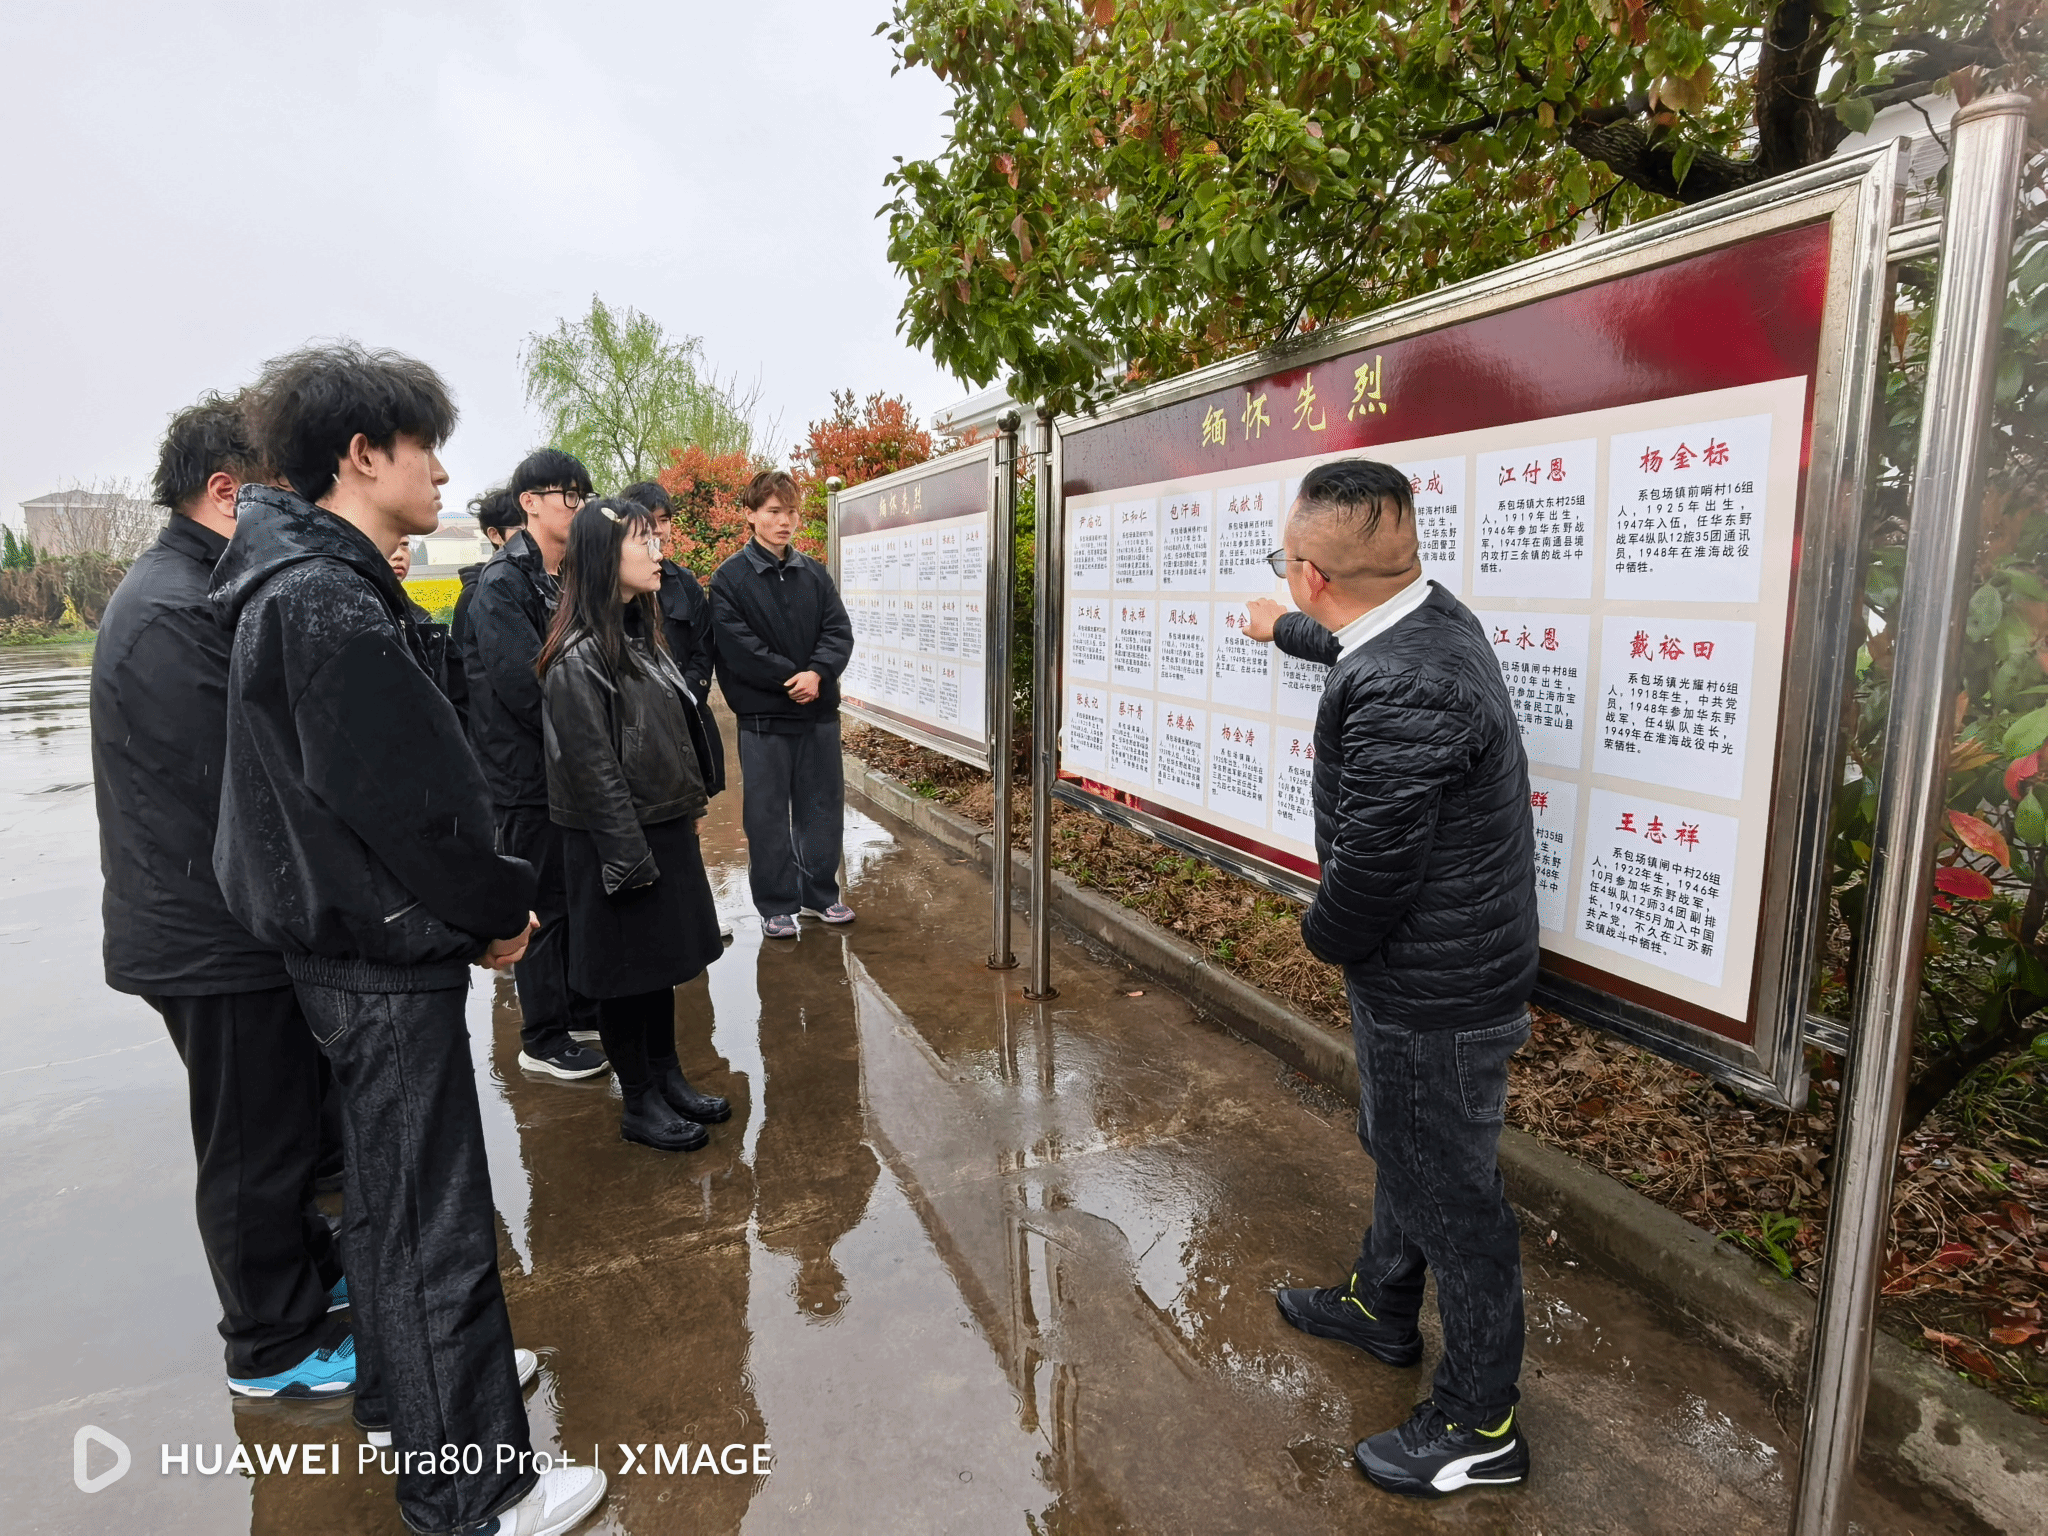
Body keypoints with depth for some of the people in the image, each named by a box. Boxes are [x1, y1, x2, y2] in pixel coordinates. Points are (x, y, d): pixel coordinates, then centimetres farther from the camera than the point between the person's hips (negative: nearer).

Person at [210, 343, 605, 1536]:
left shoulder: (307, 581, 11)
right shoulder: (332, 605, -22)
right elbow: (409, 799, -25)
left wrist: (478, 906, 9)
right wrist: (501, 911, -10)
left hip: (351, 941, 11)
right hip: (387, 957, -11)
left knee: (390, 1186, 24)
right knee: (435, 1218, 1)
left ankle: (404, 1382, 44)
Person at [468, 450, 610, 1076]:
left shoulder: (565, 579, 11)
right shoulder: (501, 586, -15)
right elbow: (529, 686, -23)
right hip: (528, 774, -8)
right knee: (544, 905, 2)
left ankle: (581, 1009, 32)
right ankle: (542, 1039, 16)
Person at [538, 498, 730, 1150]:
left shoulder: (640, 635, 10)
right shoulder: (578, 659, -19)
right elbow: (594, 772, -19)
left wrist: (686, 816, 15)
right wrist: (632, 859, -17)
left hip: (666, 829, 9)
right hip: (618, 841, -8)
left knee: (663, 959, 18)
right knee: (626, 973, 6)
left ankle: (668, 1077, 33)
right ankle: (639, 1104, 21)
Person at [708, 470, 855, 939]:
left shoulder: (814, 573, 8)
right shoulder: (729, 579, -4)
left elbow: (839, 631, 1)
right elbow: (737, 648, -12)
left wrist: (817, 673, -17)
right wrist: (791, 679, -14)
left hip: (820, 710, 4)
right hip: (763, 715, -4)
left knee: (822, 804, 12)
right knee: (767, 812, 4)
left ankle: (819, 892, 27)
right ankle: (776, 905, 17)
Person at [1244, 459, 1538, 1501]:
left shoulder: (1401, 692, -34)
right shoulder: (1427, 614, -2)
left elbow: (1370, 873, -29)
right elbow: (1352, 643, 24)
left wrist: (1320, 934, -7)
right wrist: (1283, 630, 43)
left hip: (1434, 994, -10)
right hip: (1435, 971, 10)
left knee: (1447, 1193, 9)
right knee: (1399, 1149, 28)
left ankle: (1479, 1426, 31)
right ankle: (1380, 1304, 52)